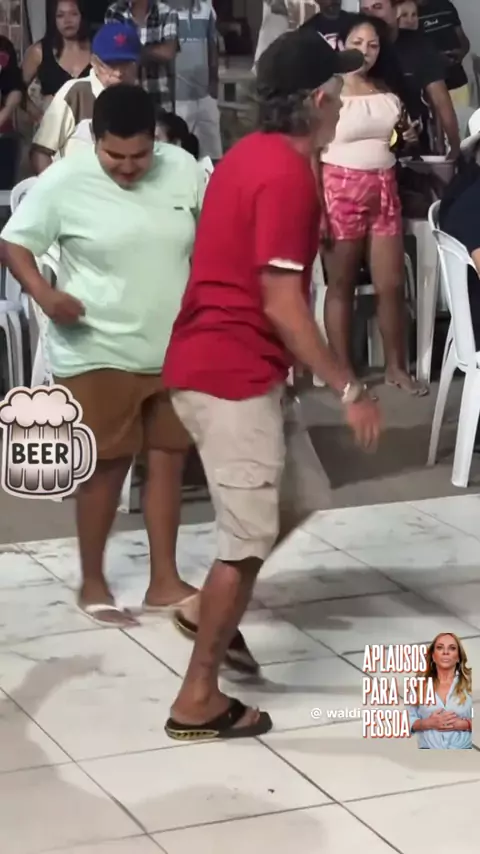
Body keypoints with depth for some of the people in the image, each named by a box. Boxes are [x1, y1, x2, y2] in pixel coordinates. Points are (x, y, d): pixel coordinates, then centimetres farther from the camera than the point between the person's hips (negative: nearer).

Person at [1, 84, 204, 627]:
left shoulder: (183, 168, -2)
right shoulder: (64, 182, -13)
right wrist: (44, 294, -24)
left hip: (175, 349, 4)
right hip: (99, 354, -4)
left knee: (168, 459, 9)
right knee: (107, 465, 2)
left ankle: (165, 581, 20)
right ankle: (92, 583, 18)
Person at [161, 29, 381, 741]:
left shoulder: (252, 154, 12)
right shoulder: (287, 174, -19)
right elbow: (282, 307, -22)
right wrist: (349, 389, -16)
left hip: (214, 362, 10)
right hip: (233, 373, -10)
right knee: (249, 540, -2)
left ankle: (209, 611, 32)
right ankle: (198, 701, 5)